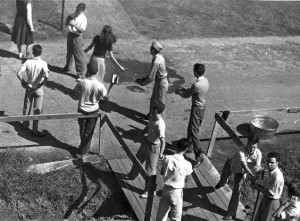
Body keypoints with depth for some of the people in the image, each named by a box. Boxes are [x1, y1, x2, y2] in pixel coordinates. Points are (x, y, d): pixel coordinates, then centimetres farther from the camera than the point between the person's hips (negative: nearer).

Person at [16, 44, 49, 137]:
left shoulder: (28, 62, -10)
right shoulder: (43, 63, -17)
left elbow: (19, 74, -17)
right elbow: (46, 76, -31)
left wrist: (24, 82, -2)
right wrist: (41, 84, -14)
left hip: (28, 88, 3)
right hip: (38, 89, -3)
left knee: (26, 107, 21)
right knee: (37, 110, 7)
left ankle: (25, 124, 38)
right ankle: (35, 130, 11)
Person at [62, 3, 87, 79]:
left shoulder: (83, 19, -18)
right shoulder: (72, 15, 0)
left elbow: (82, 30, -25)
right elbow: (67, 20, 14)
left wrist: (74, 25, -32)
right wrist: (68, 25, -8)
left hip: (77, 37, -7)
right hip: (70, 35, 7)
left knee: (78, 55, -1)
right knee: (69, 52, 23)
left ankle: (80, 72, 10)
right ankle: (68, 67, 43)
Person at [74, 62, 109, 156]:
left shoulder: (82, 82, -20)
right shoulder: (100, 85, -20)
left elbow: (75, 91, -3)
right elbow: (106, 98, -13)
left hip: (82, 109, 0)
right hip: (94, 110, 0)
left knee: (82, 129, 23)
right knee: (89, 131, 17)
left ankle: (83, 146, 40)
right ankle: (84, 150, 28)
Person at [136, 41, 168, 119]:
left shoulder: (156, 62, -28)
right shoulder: (159, 57, 2)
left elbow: (151, 77, -25)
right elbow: (153, 73, 12)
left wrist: (143, 83, -8)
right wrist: (143, 79, 9)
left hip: (161, 84, -10)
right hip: (159, 82, 10)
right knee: (153, 100, 25)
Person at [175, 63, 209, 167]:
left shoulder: (197, 85, -28)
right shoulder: (205, 80, 0)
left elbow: (186, 95, -12)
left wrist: (179, 92, 6)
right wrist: (184, 89, 9)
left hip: (197, 109, -9)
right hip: (202, 106, 9)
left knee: (194, 132, -6)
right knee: (191, 128, 27)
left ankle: (199, 156, -5)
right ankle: (189, 143, 50)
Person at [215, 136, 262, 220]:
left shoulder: (258, 153, -34)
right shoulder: (242, 151, -45)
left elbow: (257, 167, -37)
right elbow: (243, 165, -55)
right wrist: (251, 175, -70)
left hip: (239, 171, 1)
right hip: (231, 163, -1)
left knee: (236, 191, -7)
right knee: (223, 178, 29)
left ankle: (231, 213, 6)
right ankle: (222, 183, 71)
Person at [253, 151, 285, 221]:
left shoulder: (277, 177, -31)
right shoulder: (270, 171, -4)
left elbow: (271, 193, -26)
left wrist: (258, 188, -16)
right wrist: (256, 183, -4)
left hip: (272, 202, -8)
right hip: (265, 199, 9)